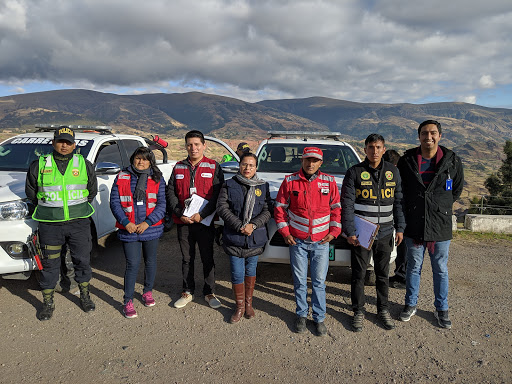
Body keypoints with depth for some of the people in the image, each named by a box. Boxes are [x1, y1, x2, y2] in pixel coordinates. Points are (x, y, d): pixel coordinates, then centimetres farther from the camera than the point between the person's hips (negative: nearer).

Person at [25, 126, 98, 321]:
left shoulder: (85, 165, 3)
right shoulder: (39, 165, 1)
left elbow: (92, 191, 12)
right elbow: (31, 192, 11)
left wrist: (79, 208, 10)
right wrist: (48, 209, 10)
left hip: (79, 223, 1)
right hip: (49, 225, 0)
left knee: (82, 260, 9)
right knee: (49, 264, 7)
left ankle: (85, 296, 29)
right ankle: (48, 303, 24)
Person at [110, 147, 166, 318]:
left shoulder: (157, 179, 2)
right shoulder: (121, 178, 3)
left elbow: (162, 204, -4)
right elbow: (114, 202, 0)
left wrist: (147, 223, -14)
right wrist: (126, 223, -12)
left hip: (151, 229, 1)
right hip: (129, 230, -1)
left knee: (150, 261, 14)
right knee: (132, 264, -3)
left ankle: (148, 292, 35)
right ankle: (128, 301, 9)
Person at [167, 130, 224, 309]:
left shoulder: (213, 167, -1)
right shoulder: (178, 167, 9)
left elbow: (217, 195, -7)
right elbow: (171, 193, 6)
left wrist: (202, 214, -17)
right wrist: (179, 213, -9)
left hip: (205, 221, -2)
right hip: (183, 222, 3)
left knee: (207, 258, 7)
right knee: (187, 258, 13)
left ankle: (209, 292, 22)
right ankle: (188, 292, 28)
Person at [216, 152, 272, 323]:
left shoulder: (263, 187, 6)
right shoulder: (229, 185, 1)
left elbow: (267, 211, 0)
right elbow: (222, 208, -6)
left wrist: (253, 225, -15)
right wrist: (239, 226, -15)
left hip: (256, 238, 2)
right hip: (234, 238, -1)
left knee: (251, 270, 14)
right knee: (237, 273, 2)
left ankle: (248, 302, 32)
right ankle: (239, 306, 20)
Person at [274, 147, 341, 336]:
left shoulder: (329, 182, 1)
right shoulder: (290, 181, -1)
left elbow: (336, 208, 8)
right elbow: (280, 207, 4)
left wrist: (334, 231, 1)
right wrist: (284, 232, -1)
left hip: (321, 242, 0)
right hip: (297, 241, 0)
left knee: (319, 282, 6)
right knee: (300, 282, 9)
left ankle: (319, 318, 21)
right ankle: (301, 315, 26)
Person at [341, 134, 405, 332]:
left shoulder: (393, 171, 7)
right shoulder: (354, 172, -4)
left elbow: (398, 202, 12)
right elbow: (347, 204, -7)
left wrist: (400, 228, 8)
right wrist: (350, 232, -13)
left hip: (385, 233, 3)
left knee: (383, 273, 13)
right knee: (358, 274, 6)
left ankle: (383, 309, 30)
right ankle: (358, 312, 21)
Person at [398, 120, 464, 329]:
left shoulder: (452, 162, -2)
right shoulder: (407, 161, -3)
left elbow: (457, 190, 11)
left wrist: (440, 208, 9)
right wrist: (411, 209, 7)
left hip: (440, 226, 0)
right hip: (414, 225, 0)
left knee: (440, 270, 12)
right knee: (413, 268, 13)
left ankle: (441, 309, 29)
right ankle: (411, 305, 30)